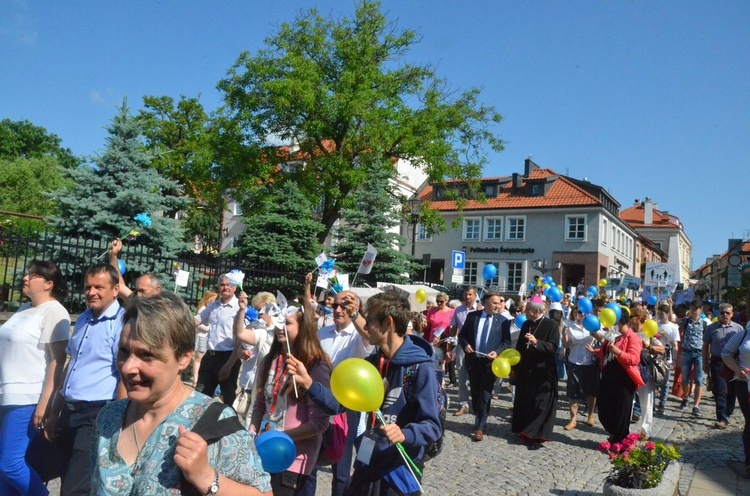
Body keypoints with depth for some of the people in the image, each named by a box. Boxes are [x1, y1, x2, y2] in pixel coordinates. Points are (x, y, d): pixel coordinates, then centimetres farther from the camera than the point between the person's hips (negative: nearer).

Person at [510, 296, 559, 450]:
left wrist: (536, 342, -32)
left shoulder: (551, 325, -9)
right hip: (525, 371, 6)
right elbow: (519, 346, 14)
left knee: (540, 406, 0)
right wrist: (514, 367, 14)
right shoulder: (526, 324, 9)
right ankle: (525, 432, 24)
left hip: (542, 372, -6)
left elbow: (553, 347, -18)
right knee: (523, 403, 11)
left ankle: (537, 436, 8)